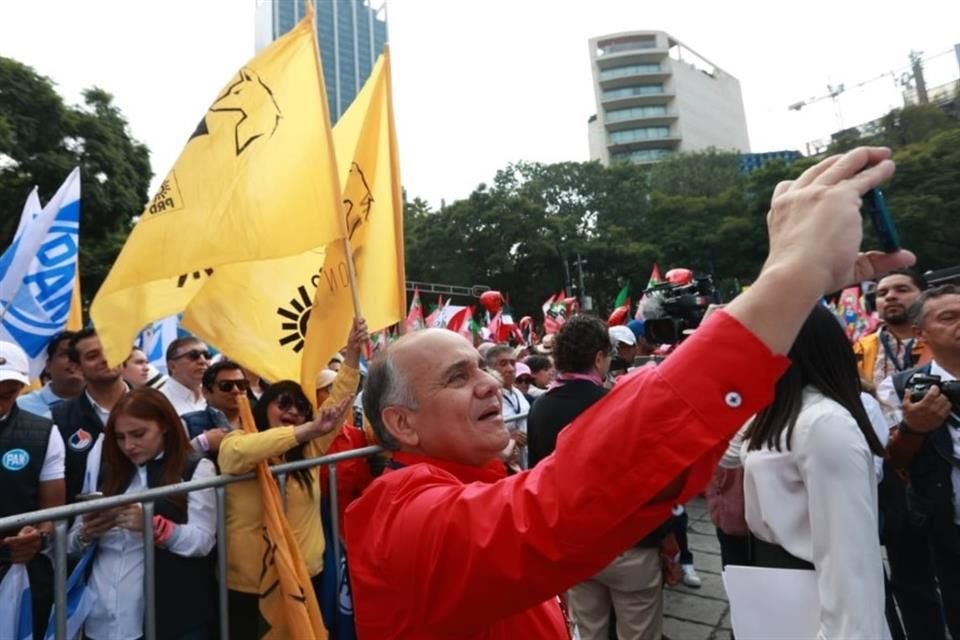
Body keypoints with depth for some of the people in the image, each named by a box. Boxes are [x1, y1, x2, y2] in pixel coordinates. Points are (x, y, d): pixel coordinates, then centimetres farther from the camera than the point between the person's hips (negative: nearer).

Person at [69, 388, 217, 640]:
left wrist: (151, 526, -23)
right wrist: (85, 534, -10)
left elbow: (203, 541, -11)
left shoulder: (195, 468, -6)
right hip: (101, 617, 4)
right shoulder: (105, 467, 9)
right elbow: (71, 543, 11)